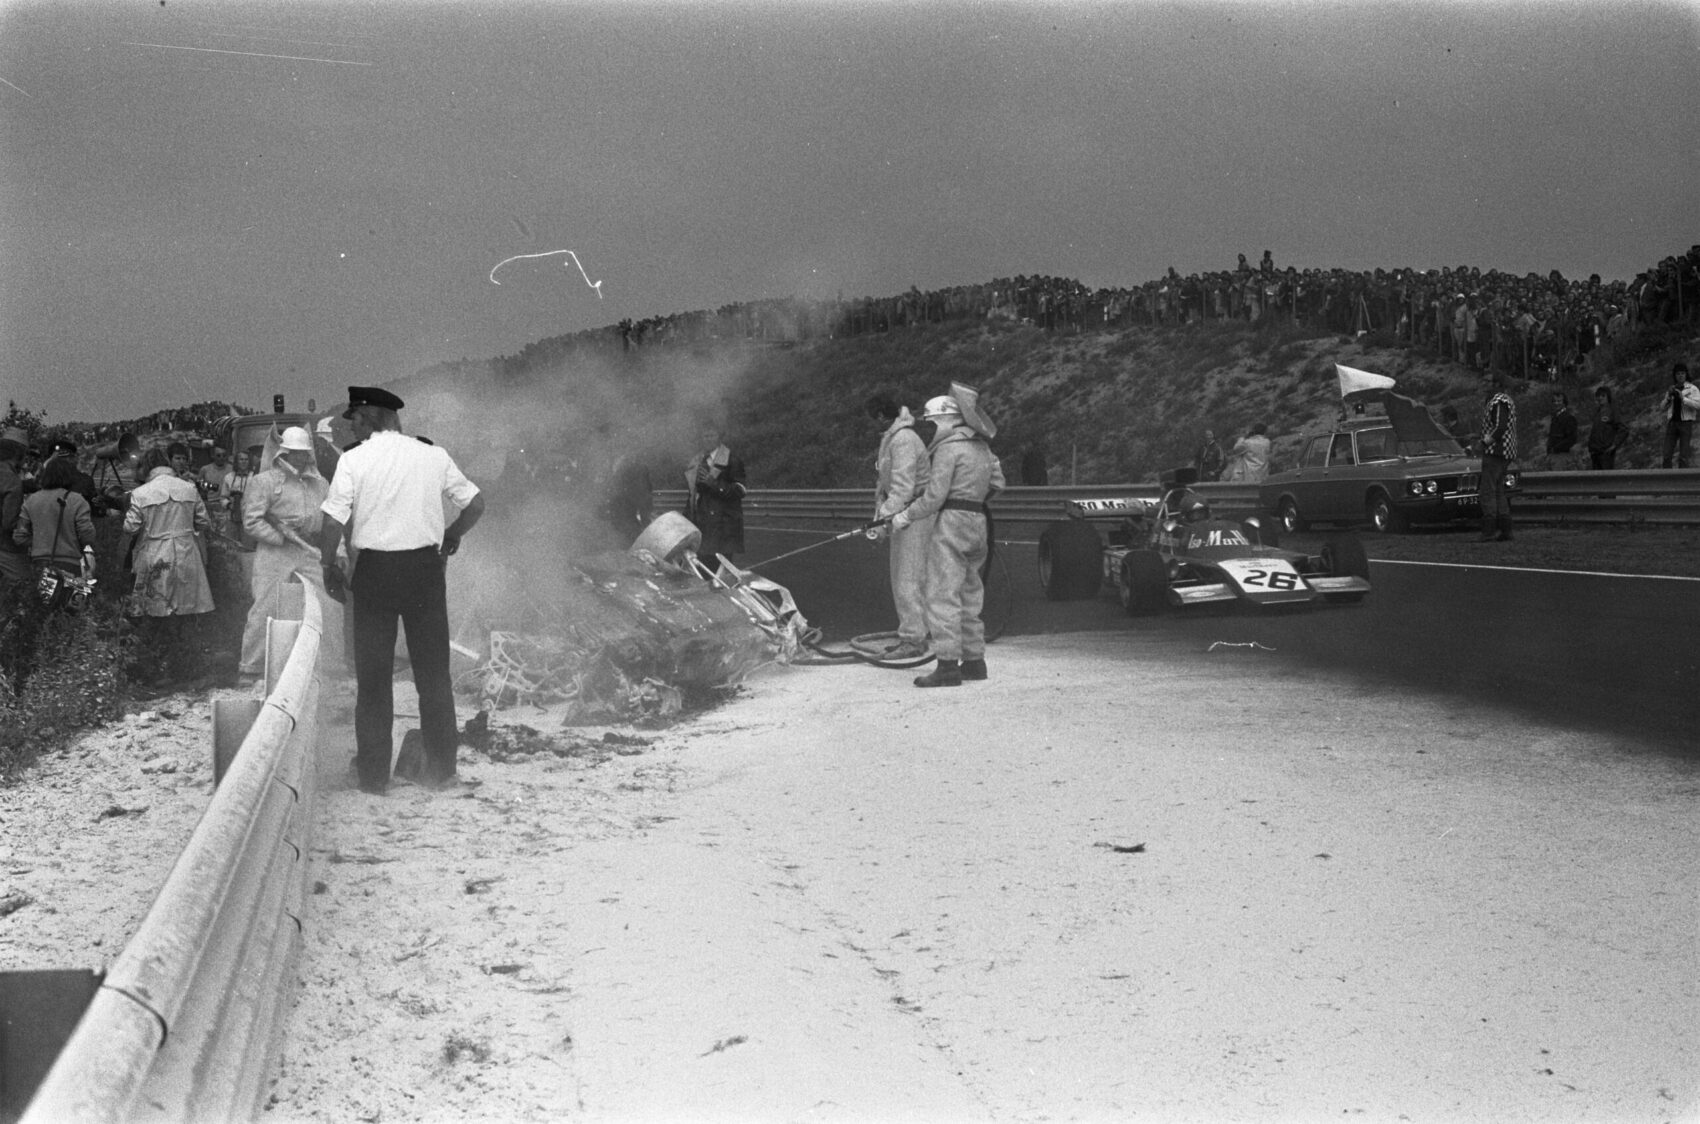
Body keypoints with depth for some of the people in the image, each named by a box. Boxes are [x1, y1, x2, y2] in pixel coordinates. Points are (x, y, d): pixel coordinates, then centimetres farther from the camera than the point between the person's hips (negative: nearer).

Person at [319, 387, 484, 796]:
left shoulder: (354, 460, -4)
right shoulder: (434, 456, 3)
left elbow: (333, 523, -11)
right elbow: (476, 504, 7)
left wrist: (328, 567, 3)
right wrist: (451, 536, 23)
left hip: (374, 568, -2)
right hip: (425, 565, 2)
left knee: (373, 674, 7)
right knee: (433, 670, 11)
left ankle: (374, 774, 10)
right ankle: (440, 768, 16)